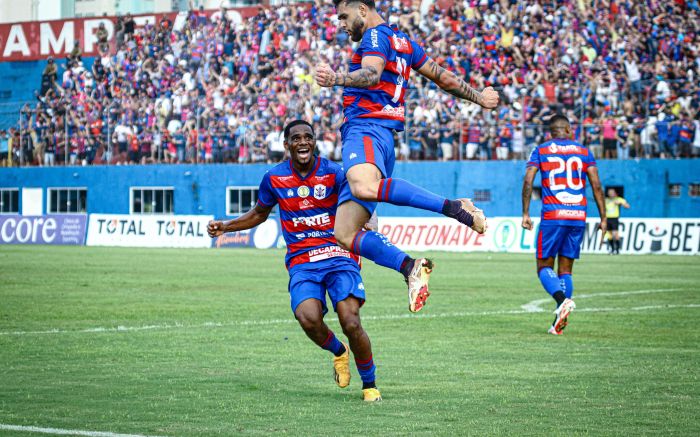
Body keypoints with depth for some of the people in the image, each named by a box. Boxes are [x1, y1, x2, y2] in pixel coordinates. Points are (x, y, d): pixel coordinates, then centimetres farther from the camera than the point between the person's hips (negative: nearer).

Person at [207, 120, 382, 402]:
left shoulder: (333, 173, -2)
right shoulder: (274, 178, 5)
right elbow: (259, 214, 23)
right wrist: (225, 226, 11)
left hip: (338, 256, -1)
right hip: (301, 262, 1)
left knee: (351, 323, -19)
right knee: (308, 319, -27)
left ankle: (369, 384, 5)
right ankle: (338, 351, 8)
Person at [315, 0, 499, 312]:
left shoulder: (376, 36, 1)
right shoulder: (402, 42, 28)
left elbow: (372, 74, -20)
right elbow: (443, 77, 35)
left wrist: (337, 80, -39)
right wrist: (478, 97, 49)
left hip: (365, 128, -10)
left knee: (364, 187, -41)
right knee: (345, 233, -1)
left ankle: (454, 207, -37)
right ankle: (410, 267, -11)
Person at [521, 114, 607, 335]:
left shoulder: (540, 151, 6)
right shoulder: (583, 151, 10)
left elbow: (528, 181, -5)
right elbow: (596, 186, 5)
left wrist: (525, 213, -2)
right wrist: (603, 218, 8)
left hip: (552, 216, -3)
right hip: (578, 217, 3)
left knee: (544, 267, 4)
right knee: (565, 269, 10)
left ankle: (563, 300, -24)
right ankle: (559, 322, 1)